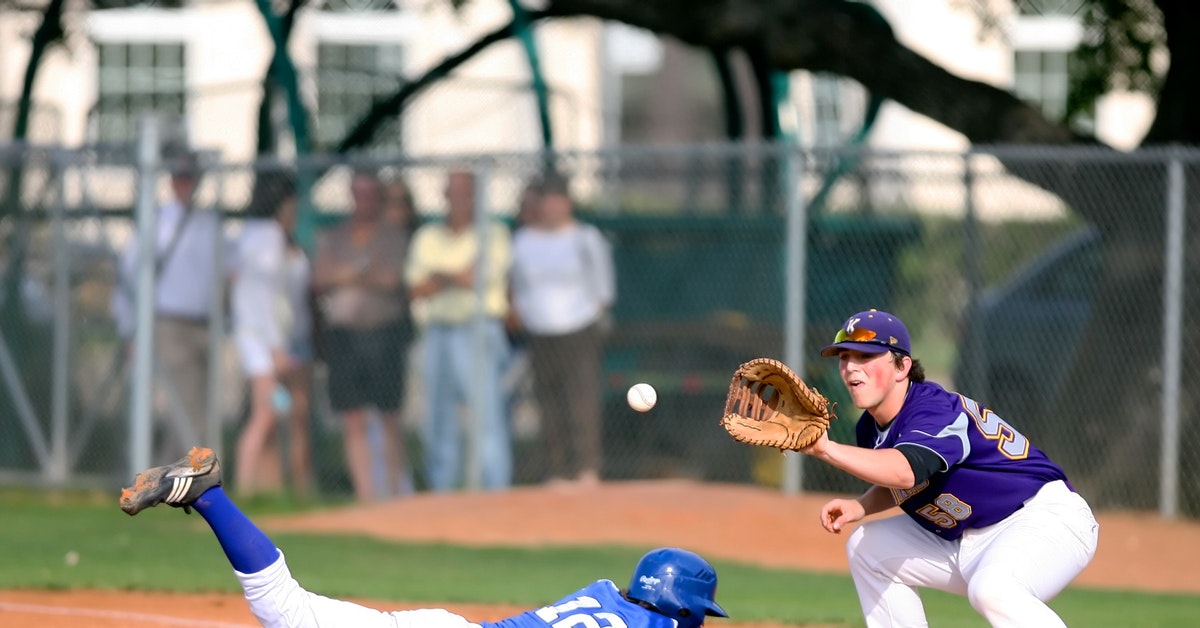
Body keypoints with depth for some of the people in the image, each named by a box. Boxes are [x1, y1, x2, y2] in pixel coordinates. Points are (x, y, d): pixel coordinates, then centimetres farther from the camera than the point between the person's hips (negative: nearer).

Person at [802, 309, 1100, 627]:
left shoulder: (935, 410, -23)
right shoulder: (870, 428, 5)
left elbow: (905, 472, -44)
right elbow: (894, 485, 24)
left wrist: (826, 449, -49)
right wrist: (859, 506, 2)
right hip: (967, 542, 10)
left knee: (991, 588, -40)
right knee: (867, 547, 14)